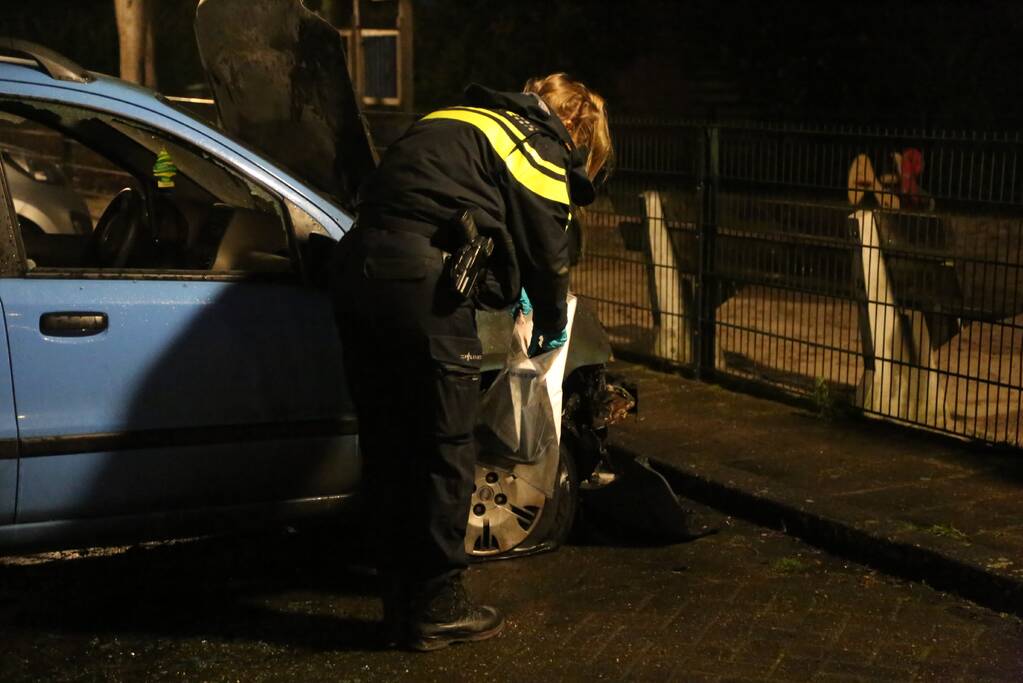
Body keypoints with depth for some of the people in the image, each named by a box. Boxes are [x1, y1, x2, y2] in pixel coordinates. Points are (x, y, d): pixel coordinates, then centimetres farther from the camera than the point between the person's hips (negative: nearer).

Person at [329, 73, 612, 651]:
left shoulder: (462, 120, 28)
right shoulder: (539, 148, 6)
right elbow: (548, 253, 7)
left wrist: (510, 291, 40)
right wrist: (552, 328, 26)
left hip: (356, 267, 8)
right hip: (421, 283, -8)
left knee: (388, 441, 16)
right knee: (446, 448, 3)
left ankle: (402, 583, 29)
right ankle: (437, 608, 11)